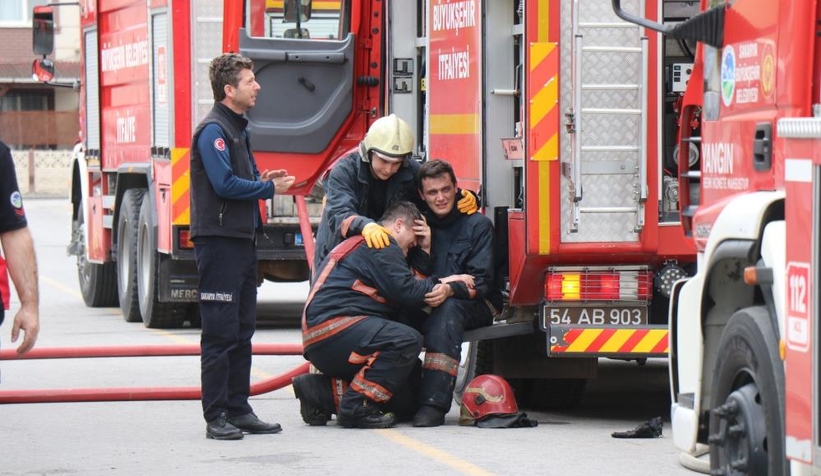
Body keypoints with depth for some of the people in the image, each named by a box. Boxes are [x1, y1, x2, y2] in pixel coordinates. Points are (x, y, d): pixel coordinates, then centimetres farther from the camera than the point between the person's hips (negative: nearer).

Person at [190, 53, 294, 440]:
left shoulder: (237, 128, 19)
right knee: (220, 332, -7)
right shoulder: (213, 130, -12)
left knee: (242, 330, 11)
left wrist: (261, 179, 4)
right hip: (218, 239, -10)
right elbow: (224, 184, -20)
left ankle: (238, 409, 16)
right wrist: (269, 188, -9)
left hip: (243, 240, 10)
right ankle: (215, 416, -5)